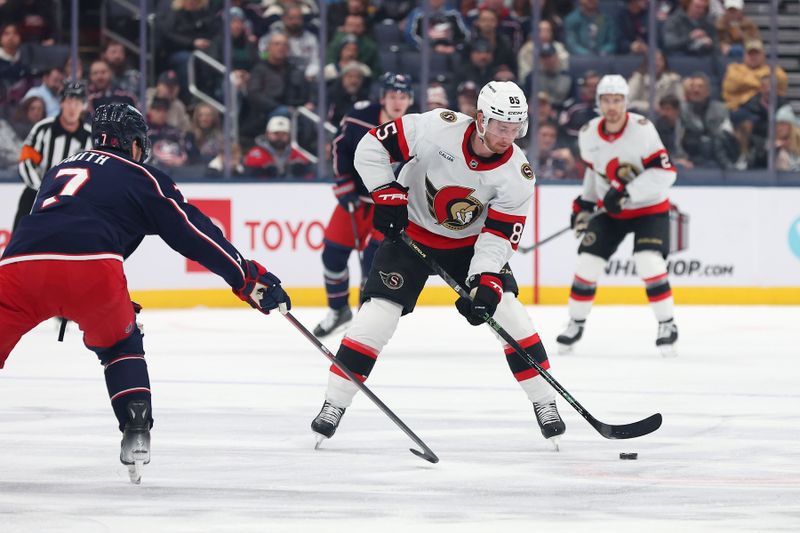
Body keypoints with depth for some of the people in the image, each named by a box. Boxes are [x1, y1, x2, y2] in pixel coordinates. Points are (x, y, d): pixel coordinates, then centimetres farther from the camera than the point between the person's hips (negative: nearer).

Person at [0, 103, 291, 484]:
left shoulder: (59, 170, 35)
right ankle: (136, 432, 12)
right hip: (91, 268, -2)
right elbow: (194, 234, 17)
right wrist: (251, 280, 21)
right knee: (121, 345, 25)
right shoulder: (142, 178, 22)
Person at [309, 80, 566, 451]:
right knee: (377, 315, -14)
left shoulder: (517, 174, -19)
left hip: (469, 244, 2)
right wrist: (387, 195, -22)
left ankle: (545, 404, 4)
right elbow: (373, 146, -18)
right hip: (411, 234, -2)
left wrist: (485, 281, -30)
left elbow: (499, 234, -18)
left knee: (506, 307, -9)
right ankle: (333, 405, -6)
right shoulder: (438, 129, -27)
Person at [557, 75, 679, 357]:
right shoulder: (588, 135, -6)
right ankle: (576, 323, 18)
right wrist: (583, 204, 10)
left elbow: (664, 173, -28)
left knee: (649, 262, -22)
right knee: (587, 263, -2)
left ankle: (667, 326, -6)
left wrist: (627, 193, -32)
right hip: (610, 210, 5)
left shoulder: (641, 129, -24)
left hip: (649, 207, -5)